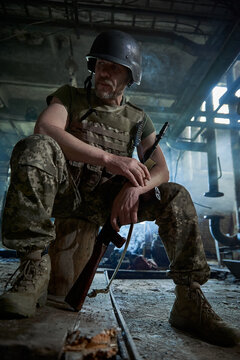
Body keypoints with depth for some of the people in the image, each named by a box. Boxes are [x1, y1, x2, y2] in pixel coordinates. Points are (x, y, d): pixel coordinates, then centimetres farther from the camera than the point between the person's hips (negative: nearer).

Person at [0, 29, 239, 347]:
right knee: (36, 147, -29)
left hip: (108, 201, 2)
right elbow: (45, 128, -13)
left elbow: (160, 170, 5)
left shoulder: (138, 119, 15)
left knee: (175, 196, -15)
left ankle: (189, 302, -12)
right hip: (66, 191, -1)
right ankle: (34, 268, -31)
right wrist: (108, 159, -25)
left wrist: (134, 188, -21)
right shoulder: (70, 96, 10)